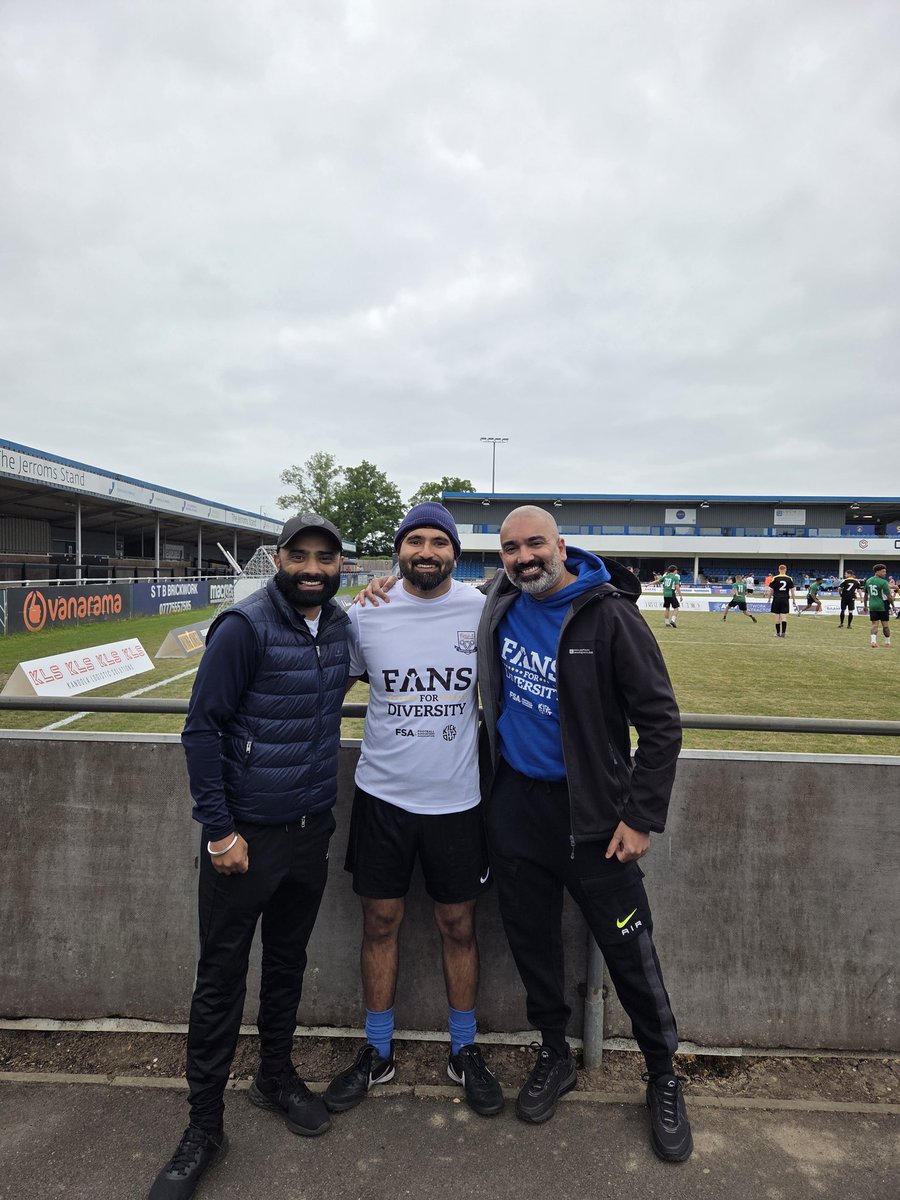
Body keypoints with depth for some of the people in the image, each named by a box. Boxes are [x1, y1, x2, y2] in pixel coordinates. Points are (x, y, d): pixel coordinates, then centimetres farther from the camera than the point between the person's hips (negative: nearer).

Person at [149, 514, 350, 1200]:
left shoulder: (341, 625, 2)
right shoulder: (244, 627, -17)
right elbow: (202, 729, -15)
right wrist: (219, 830, -15)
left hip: (311, 829, 6)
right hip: (245, 834, -5)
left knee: (288, 962, 21)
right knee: (222, 977, 7)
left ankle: (277, 1076, 42)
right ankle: (205, 1127, 26)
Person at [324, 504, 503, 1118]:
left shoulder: (483, 612, -7)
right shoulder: (366, 614, -5)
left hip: (457, 798, -1)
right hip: (382, 795, 1)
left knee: (458, 926, 14)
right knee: (381, 922, 14)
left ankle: (464, 1051, 37)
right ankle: (378, 1052, 37)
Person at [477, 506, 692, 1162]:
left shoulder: (609, 615, -15)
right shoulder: (500, 604, 0)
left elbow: (662, 722, -11)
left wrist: (642, 817, -13)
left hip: (590, 812, -4)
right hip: (512, 803, 5)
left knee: (631, 953, 6)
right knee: (532, 940, 17)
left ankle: (664, 1077, 31)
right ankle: (555, 1055, 40)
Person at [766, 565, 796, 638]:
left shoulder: (774, 578, -5)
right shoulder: (789, 579, 0)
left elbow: (771, 590, -1)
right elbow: (792, 590, 3)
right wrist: (794, 600, 12)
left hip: (776, 599, -1)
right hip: (785, 600, 1)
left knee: (777, 617, 5)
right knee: (784, 617, 2)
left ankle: (778, 633, 9)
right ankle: (783, 633, -6)